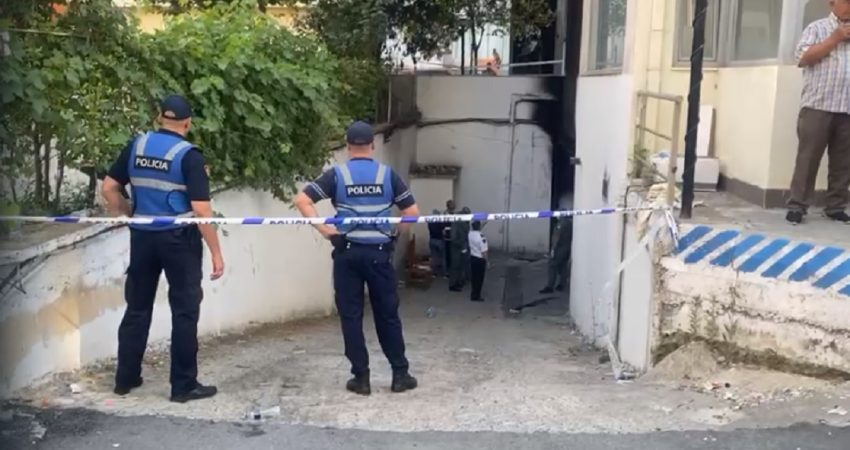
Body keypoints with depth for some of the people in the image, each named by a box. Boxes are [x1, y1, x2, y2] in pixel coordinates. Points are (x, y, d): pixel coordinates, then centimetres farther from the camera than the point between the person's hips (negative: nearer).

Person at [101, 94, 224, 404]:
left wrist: (128, 216, 18)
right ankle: (183, 385, 7)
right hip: (179, 239, -5)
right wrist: (216, 252, -11)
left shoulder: (136, 146, 4)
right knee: (185, 311, 3)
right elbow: (201, 209, -16)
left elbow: (109, 188, 6)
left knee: (137, 307, 15)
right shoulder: (189, 155, -12)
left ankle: (126, 378, 24)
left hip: (142, 237, 5)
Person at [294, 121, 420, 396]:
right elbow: (412, 211, 0)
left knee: (351, 316, 7)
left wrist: (324, 230, -7)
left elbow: (302, 200, -9)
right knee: (387, 315, 10)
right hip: (379, 253, 1)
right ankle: (400, 375, 16)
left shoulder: (337, 175, -1)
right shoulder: (387, 174, 2)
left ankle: (361, 378, 9)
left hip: (347, 253, -1)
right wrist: (396, 234, 10)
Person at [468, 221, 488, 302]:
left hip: (472, 257, 7)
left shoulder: (470, 234, -6)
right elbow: (484, 252, -21)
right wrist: (486, 261, -9)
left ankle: (474, 294, 31)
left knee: (474, 277, 19)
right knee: (479, 278, 5)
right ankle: (476, 296, 12)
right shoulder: (481, 237, -26)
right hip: (480, 259, -7)